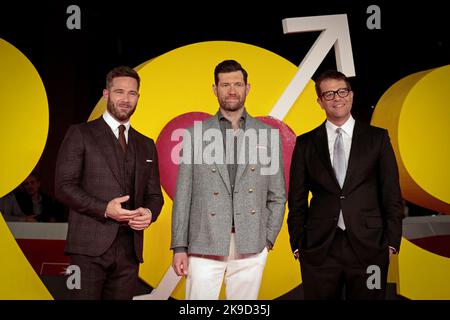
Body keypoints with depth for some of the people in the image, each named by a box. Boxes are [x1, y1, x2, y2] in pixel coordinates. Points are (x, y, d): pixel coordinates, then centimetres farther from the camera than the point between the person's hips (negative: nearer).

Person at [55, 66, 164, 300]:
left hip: (130, 249, 5)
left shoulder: (146, 146, 18)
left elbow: (154, 195, 18)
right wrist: (105, 209, -17)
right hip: (90, 245, -4)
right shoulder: (80, 134, 3)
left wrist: (149, 213, -6)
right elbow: (64, 186, -5)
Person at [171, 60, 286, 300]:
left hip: (251, 248, 1)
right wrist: (179, 247, -1)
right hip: (204, 245, -1)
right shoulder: (195, 134, 5)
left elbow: (277, 196, 10)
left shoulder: (268, 135, 8)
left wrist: (267, 240, 2)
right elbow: (183, 194, 4)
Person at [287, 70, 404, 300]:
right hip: (318, 249, 1)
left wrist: (392, 242, -1)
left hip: (368, 246, 0)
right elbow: (297, 199, 8)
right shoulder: (305, 143, 7)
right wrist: (297, 244, 3)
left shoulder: (377, 138, 5)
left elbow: (392, 194, 5)